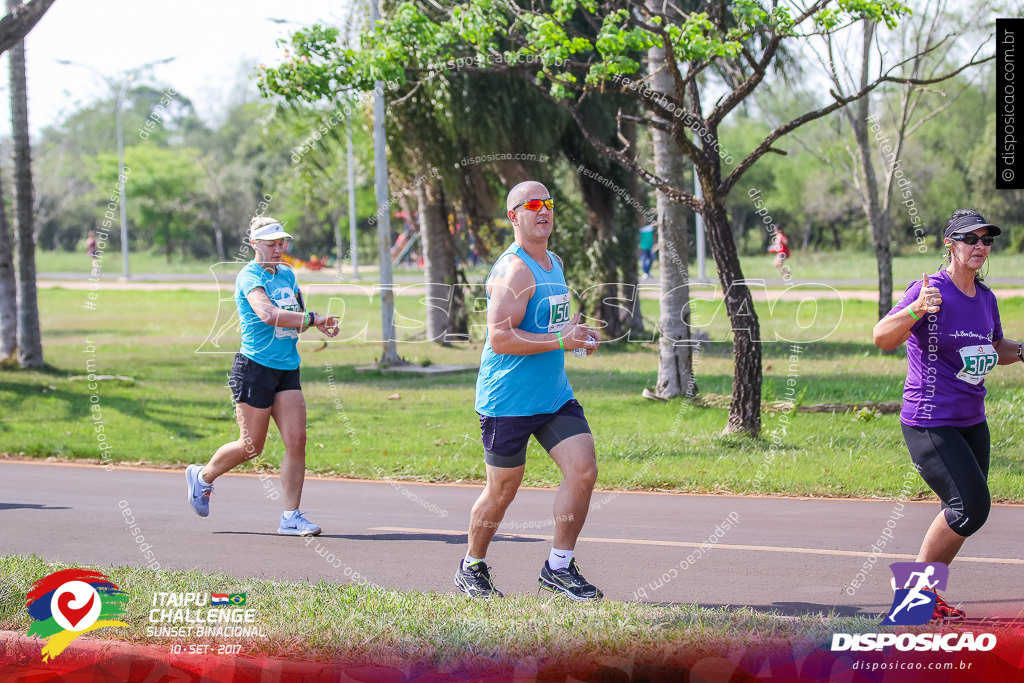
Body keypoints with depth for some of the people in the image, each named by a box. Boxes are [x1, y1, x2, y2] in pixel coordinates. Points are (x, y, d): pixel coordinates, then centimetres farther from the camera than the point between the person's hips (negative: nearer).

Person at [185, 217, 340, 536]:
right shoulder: (249, 277, -12)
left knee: (297, 440, -4)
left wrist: (319, 324, 6)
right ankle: (202, 477, 28)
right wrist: (315, 319, -29)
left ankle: (290, 518, 0)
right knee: (252, 447, 1)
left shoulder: (287, 274, 13)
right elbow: (269, 315, -29)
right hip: (255, 368, -7)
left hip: (287, 370, 7)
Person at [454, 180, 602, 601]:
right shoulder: (513, 270, -16)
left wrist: (578, 336, 9)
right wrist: (560, 341, -25)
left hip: (554, 396, 8)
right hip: (508, 401, -8)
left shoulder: (554, 263, 14)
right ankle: (472, 569, 24)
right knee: (502, 491, 3)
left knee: (583, 471, -5)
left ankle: (559, 568, 5)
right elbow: (500, 338, -25)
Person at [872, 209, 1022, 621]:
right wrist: (914, 311, -46)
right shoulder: (930, 290, -16)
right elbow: (882, 338, -28)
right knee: (971, 506, -15)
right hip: (929, 425, -8)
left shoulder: (985, 298, 8)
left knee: (969, 511, 9)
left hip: (972, 423, 8)